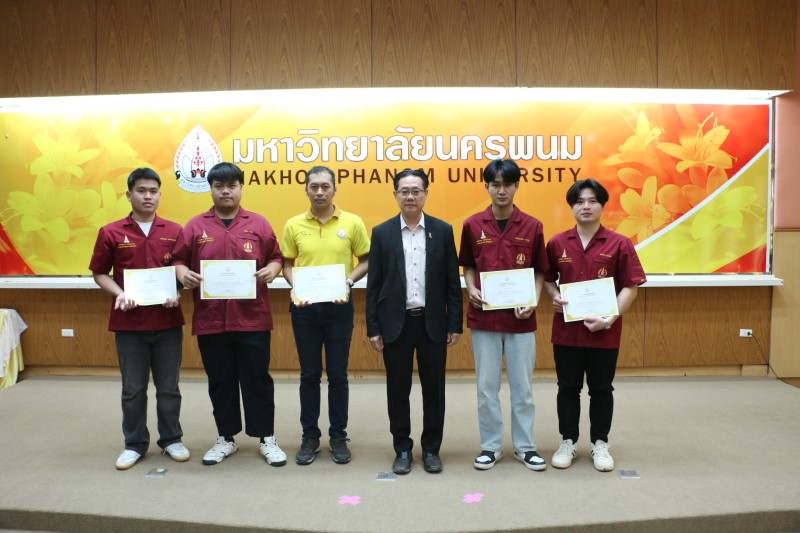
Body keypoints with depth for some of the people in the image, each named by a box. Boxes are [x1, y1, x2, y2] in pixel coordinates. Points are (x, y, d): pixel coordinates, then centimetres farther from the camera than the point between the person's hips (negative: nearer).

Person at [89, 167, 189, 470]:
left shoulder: (174, 231, 2)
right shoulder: (111, 233, -1)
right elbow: (100, 273, 5)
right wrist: (119, 294, -13)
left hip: (168, 321, 1)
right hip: (129, 323, 0)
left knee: (168, 386, 11)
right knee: (133, 388, 11)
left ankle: (171, 439, 26)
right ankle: (134, 444, 26)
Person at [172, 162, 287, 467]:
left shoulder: (258, 224, 4)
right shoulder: (196, 226, 6)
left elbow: (276, 257, 8)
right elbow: (179, 259, 9)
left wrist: (271, 270, -13)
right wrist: (182, 273, -12)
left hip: (252, 318, -1)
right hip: (210, 320, 2)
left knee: (257, 379, 6)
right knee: (220, 382, 12)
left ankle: (266, 438, 19)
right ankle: (226, 438, 28)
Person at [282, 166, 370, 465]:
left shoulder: (352, 222, -1)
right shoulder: (293, 225, 2)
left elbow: (366, 260, 4)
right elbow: (287, 263, 8)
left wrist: (348, 281, -12)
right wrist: (295, 286, -10)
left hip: (338, 307, -1)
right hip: (304, 308, 1)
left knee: (337, 373, 7)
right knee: (309, 374, 9)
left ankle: (338, 436, 20)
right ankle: (310, 436, 21)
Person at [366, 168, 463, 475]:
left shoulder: (443, 230, 2)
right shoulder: (382, 233, 2)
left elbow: (452, 282, 2)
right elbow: (374, 285, 1)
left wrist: (455, 324, -1)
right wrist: (373, 328, -2)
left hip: (433, 322, 0)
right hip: (396, 323, 0)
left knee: (433, 388, 8)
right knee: (398, 389, 8)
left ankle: (431, 449, 23)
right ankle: (402, 449, 24)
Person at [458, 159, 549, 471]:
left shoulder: (532, 226, -1)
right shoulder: (472, 225, 0)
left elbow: (540, 271, 5)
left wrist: (534, 299, -10)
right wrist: (471, 289, -7)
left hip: (520, 318, 0)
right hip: (483, 317, 0)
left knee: (523, 386, 10)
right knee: (486, 386, 9)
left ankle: (525, 446, 25)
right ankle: (490, 446, 23)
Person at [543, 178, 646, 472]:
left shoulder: (619, 244, -5)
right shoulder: (558, 243, 1)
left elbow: (630, 287, -5)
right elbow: (547, 279, 12)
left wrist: (610, 318, -16)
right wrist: (554, 297, -9)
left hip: (604, 332, -1)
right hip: (566, 329, 2)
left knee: (601, 388, 11)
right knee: (568, 388, 12)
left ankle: (599, 444, 27)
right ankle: (568, 442, 27)